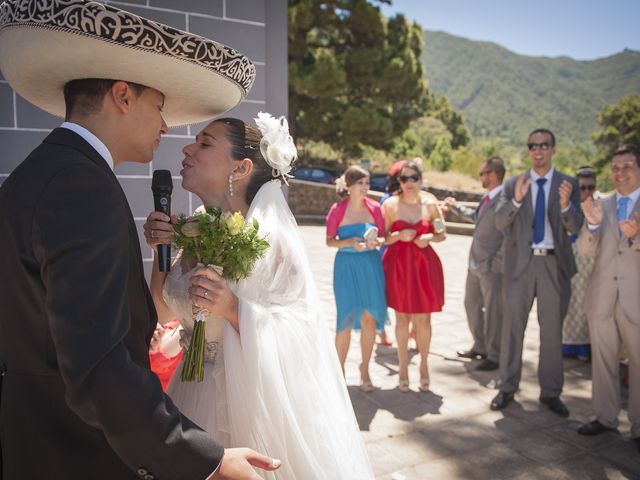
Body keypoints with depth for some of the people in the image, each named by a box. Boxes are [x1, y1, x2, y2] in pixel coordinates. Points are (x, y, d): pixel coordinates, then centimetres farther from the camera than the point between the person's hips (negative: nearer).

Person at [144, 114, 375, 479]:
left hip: (251, 403, -6)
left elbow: (297, 341, -19)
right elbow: (165, 314, 7)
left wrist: (233, 308, -32)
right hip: (195, 397, 6)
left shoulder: (268, 235, -20)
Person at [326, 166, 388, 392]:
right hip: (346, 265, -2)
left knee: (369, 319, 4)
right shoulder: (337, 209, -5)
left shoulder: (374, 208, 1)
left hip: (371, 265, 2)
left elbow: (383, 236, 9)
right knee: (346, 320, -1)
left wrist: (376, 242, -13)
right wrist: (348, 242, -18)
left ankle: (365, 370, 24)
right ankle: (339, 370, 20)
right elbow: (329, 240, -1)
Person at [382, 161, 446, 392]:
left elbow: (441, 234, 10)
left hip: (424, 264, 1)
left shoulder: (430, 203, 1)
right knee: (402, 318, 8)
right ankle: (403, 367, 24)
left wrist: (429, 238, -11)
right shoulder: (390, 204, -3)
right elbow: (382, 237, 0)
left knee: (423, 319, 5)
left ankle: (424, 366, 25)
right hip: (398, 264, -1)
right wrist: (398, 235, -18)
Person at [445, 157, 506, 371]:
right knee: (472, 304, 19)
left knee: (493, 311, 3)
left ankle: (495, 356, 18)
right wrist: (455, 206, 36)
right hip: (475, 264, 9)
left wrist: (497, 261, -18)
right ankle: (480, 347, 35)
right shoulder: (487, 197, 11)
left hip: (492, 267, -9)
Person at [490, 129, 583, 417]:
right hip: (520, 263, 0)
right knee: (513, 326, 7)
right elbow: (500, 223, -6)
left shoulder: (567, 185, 4)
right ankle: (507, 388, 20)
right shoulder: (513, 185, 4)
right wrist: (516, 200, -22)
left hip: (554, 264, 0)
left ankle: (550, 392, 22)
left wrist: (566, 205, -26)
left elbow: (575, 227, -6)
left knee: (552, 330, 9)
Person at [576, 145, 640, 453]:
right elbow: (586, 249, -4)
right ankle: (605, 417, 30)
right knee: (602, 361, 14)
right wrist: (592, 224, -23)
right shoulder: (600, 206, 5)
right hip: (601, 299, 3)